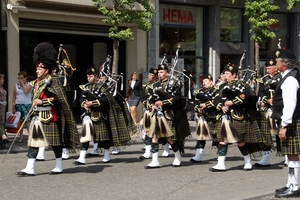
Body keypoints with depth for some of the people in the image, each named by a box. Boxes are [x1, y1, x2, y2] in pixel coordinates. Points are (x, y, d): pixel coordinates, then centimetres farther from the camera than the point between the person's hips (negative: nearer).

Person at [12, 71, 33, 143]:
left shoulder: (29, 85, 2)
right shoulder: (16, 86, 11)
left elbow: (26, 91, -20)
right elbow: (14, 97, 10)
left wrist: (23, 84, -8)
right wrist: (13, 107, 2)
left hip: (27, 105, -4)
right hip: (18, 105, 4)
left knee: (27, 121, -12)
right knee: (20, 121, 4)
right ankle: (21, 137, 9)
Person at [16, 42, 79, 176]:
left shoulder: (52, 81, -10)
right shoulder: (36, 83, 13)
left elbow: (59, 99, -17)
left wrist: (42, 102, -21)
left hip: (49, 117, -8)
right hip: (37, 117, 8)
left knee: (55, 141, 3)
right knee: (33, 141, 2)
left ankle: (59, 167, 15)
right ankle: (29, 169, 2)